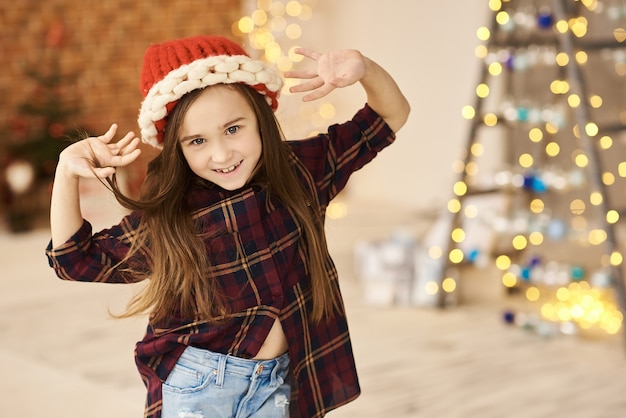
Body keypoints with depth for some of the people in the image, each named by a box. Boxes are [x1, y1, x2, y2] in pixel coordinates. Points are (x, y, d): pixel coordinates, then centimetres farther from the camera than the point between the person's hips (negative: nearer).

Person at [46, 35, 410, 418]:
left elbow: (391, 116, 0)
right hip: (196, 386, -2)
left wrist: (364, 69, -22)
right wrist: (67, 173, -16)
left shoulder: (300, 170, -5)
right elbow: (76, 260, -1)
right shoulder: (165, 218, -11)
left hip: (278, 386, 2)